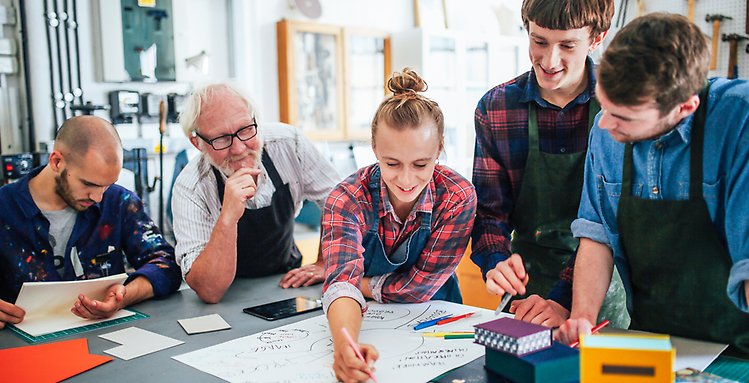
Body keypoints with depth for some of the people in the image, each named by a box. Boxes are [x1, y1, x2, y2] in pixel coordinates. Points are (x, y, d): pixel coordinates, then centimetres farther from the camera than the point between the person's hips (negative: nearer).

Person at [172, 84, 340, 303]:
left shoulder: (287, 143, -18)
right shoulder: (190, 189, -24)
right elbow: (209, 292, -30)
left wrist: (325, 265, -12)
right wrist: (228, 218, -41)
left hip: (287, 281, 2)